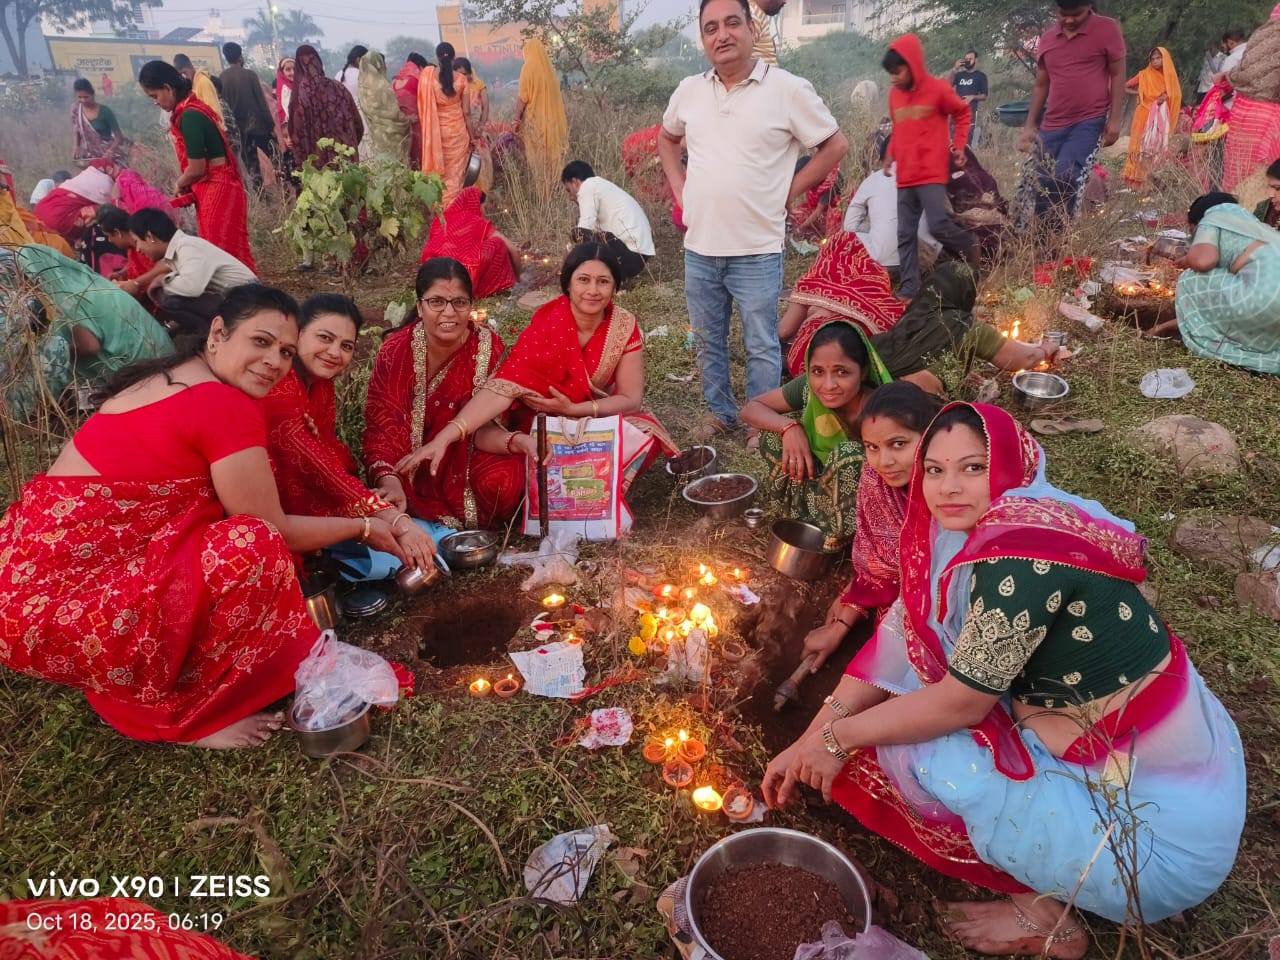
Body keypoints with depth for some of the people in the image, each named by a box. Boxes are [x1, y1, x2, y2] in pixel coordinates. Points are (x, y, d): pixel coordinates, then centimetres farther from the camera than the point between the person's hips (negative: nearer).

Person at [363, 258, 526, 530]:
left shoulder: (488, 346, -13)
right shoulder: (396, 350, -17)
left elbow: (482, 426, -12)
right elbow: (382, 429, -21)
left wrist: (513, 441, -34)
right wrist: (389, 483, -41)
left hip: (463, 463, 1)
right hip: (410, 469, -1)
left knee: (506, 480, -28)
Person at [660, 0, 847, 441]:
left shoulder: (788, 90, -8)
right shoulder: (689, 90, 6)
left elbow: (835, 145, -1)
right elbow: (666, 138, 25)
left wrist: (789, 190, -4)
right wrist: (678, 187, 12)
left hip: (756, 250, -4)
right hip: (699, 246, 5)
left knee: (761, 346, 5)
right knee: (708, 342, 16)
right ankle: (721, 413, 34)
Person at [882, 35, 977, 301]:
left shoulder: (938, 89, -5)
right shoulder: (894, 94, 9)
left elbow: (963, 114, 7)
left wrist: (958, 146, -2)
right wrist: (890, 156, 8)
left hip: (932, 173, -5)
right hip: (905, 176, 5)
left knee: (938, 224, -15)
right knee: (905, 234, 2)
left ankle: (969, 247, 16)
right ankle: (908, 289, 7)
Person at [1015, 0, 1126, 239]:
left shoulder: (1107, 29, -1)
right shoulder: (1047, 39, 12)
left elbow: (1117, 75, 0)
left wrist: (1114, 119, -8)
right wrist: (1029, 125, 12)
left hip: (1089, 123, -5)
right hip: (1052, 126, 5)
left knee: (1066, 179, -22)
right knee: (1032, 185, 0)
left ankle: (1051, 242, -12)